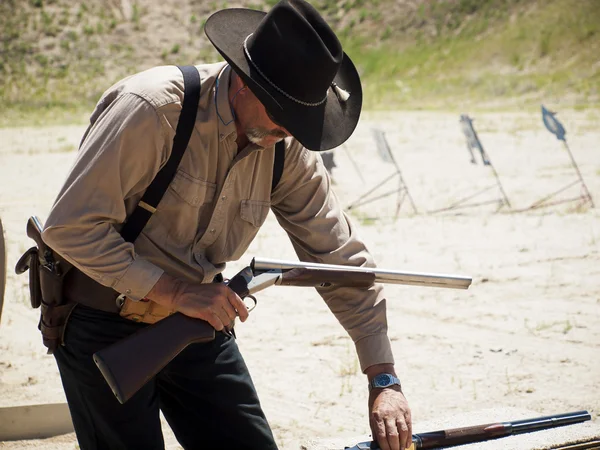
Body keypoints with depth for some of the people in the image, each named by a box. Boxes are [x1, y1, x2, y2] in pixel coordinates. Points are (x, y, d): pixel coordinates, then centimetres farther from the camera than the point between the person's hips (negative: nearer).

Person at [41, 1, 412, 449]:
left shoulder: (287, 147, -6)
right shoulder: (153, 110, -25)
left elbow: (341, 257, -2)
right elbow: (71, 227, -26)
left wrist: (383, 379, -6)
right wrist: (174, 291, -25)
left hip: (193, 322, 5)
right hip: (102, 325, -5)